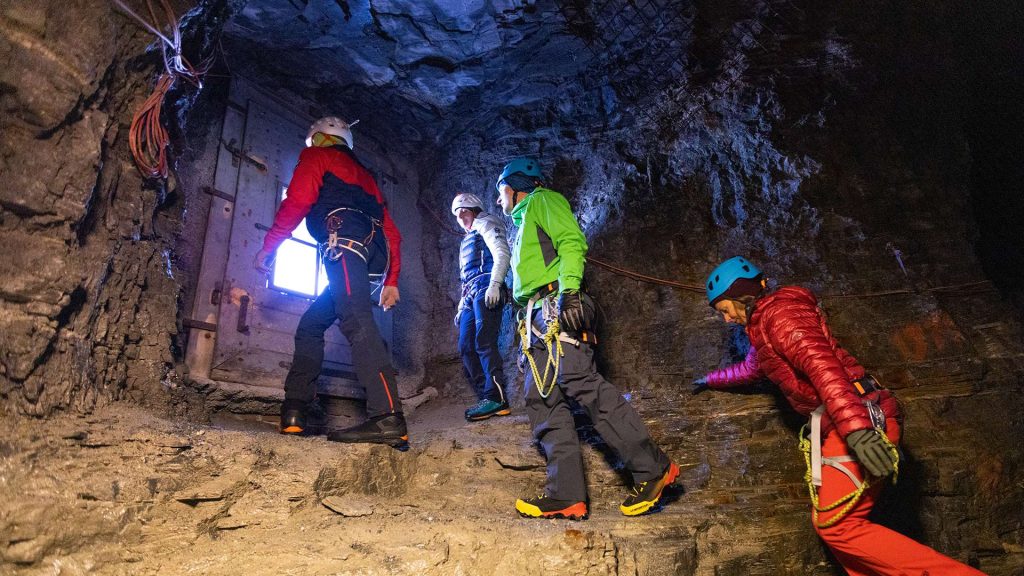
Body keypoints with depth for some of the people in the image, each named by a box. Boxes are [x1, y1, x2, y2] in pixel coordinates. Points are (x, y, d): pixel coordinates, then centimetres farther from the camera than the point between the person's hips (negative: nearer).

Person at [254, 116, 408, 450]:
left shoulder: (316, 156, 19)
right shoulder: (362, 174, 38)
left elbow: (297, 202, 0)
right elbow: (391, 232, 29)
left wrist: (267, 247, 7)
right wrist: (391, 281, 26)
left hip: (344, 240, -8)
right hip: (372, 246, 8)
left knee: (356, 322, -24)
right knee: (311, 325, 12)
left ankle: (388, 419, -38)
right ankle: (293, 415, 7)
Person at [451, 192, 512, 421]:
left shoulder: (485, 224, 8)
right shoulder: (467, 240, 33)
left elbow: (502, 253, -9)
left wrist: (494, 284, -22)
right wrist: (462, 306, 24)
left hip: (485, 289, -9)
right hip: (471, 295, 9)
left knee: (484, 343, -19)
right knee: (466, 348, 1)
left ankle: (496, 398, -23)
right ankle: (487, 398, 1)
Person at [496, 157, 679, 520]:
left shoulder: (541, 200, 10)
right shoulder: (523, 222, 36)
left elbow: (571, 242, -8)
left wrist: (568, 290, -22)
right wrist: (529, 326, 24)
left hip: (558, 307, -9)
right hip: (540, 318, 9)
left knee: (581, 383, -21)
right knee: (542, 401, -2)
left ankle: (652, 468, -16)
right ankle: (566, 496, -4)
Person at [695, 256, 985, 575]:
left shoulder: (777, 311, -7)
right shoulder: (763, 325, 24)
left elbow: (821, 364, -24)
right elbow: (751, 368, 45)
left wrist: (855, 428, -34)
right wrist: (711, 379, 57)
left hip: (860, 416, -10)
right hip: (854, 421, 10)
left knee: (836, 526, -12)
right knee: (827, 521, 9)